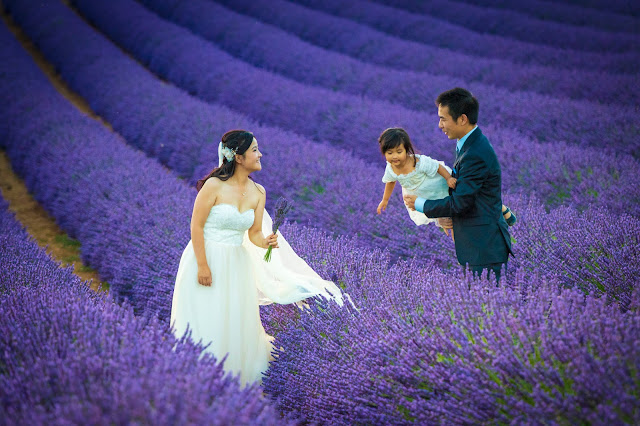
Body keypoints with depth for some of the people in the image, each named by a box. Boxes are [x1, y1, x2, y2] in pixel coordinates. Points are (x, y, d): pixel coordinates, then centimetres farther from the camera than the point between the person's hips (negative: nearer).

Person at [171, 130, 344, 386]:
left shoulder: (258, 193, 2)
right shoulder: (214, 185, -16)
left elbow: (254, 233, 5)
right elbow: (196, 226, -13)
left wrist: (266, 242, -17)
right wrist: (202, 266, -16)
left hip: (237, 264, 5)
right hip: (206, 259, -5)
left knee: (235, 323, 11)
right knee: (205, 321, 1)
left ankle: (235, 378, 28)